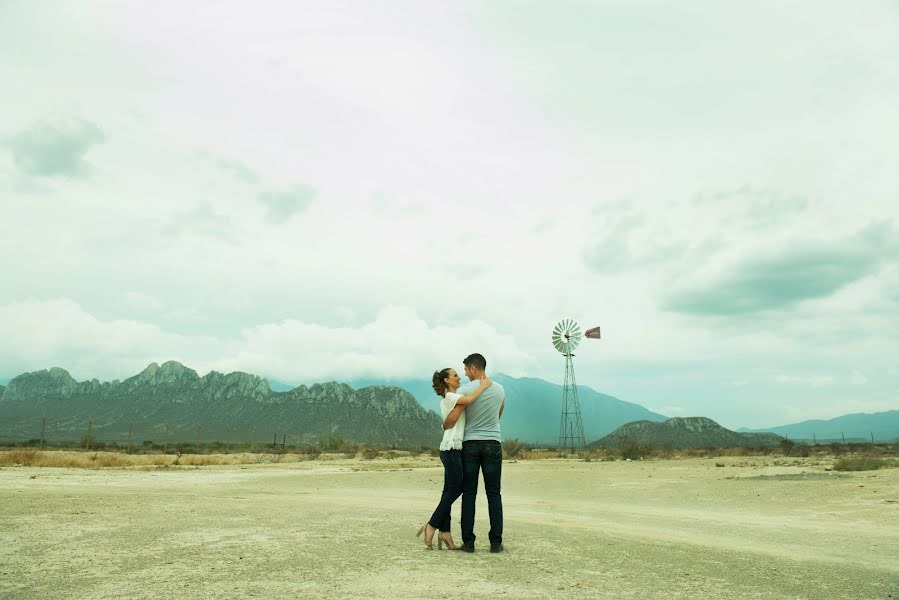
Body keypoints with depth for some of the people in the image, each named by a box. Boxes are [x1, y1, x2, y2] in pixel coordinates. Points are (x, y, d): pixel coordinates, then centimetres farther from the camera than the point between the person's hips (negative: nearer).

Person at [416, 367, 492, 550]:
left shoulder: (454, 398, 22)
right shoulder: (448, 397, -9)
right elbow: (468, 400, -25)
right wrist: (483, 385, -14)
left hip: (454, 449, 10)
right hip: (451, 448, -10)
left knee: (450, 490, 7)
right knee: (455, 489, -6)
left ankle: (444, 532, 8)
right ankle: (431, 525, 2)